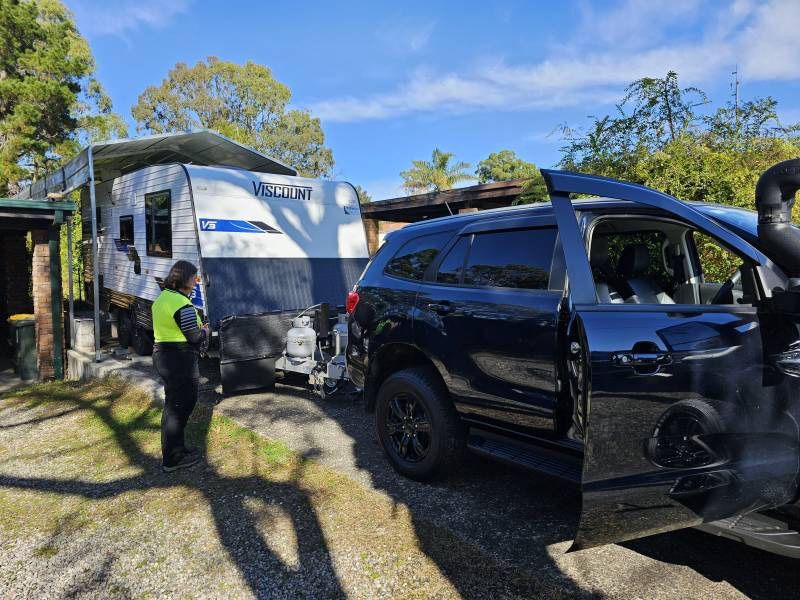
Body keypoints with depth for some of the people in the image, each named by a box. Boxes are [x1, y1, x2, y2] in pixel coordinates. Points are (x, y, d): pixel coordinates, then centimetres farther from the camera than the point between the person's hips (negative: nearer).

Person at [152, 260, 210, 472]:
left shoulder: (162, 298, 11)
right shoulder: (182, 305, -20)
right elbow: (194, 337, -20)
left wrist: (198, 329, 10)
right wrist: (205, 331, 1)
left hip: (162, 354, 10)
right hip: (180, 360, -10)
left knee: (172, 406, 21)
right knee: (179, 408, 1)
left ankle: (175, 450, 34)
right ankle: (173, 459, 11)